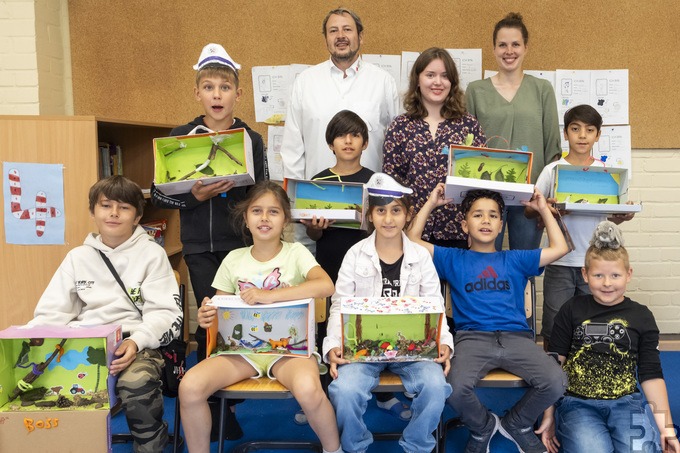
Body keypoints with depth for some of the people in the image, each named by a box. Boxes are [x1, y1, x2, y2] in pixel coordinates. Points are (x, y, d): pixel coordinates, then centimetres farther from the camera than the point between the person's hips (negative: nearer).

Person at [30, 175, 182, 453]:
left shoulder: (152, 253, 5)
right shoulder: (78, 256, 16)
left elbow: (165, 313, -3)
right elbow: (52, 312, 12)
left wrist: (137, 341, -22)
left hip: (137, 343, -3)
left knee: (137, 383, -35)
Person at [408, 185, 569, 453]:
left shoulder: (515, 260, 23)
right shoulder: (453, 260, 19)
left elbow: (559, 248, 19)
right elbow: (413, 241, 12)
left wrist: (543, 209, 21)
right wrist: (431, 203, 14)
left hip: (516, 337, 2)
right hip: (472, 337, -2)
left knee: (555, 382, -25)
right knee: (455, 388, -32)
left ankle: (518, 424, 9)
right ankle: (483, 427, 6)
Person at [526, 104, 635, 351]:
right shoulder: (553, 170, -1)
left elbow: (611, 217, 9)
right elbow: (528, 211, -2)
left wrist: (622, 216, -12)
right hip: (560, 262, -2)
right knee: (553, 328, 5)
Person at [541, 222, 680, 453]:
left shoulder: (641, 317, 7)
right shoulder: (571, 310, 3)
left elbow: (651, 374, 9)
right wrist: (548, 418, 1)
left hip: (627, 403, 2)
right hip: (578, 403, -2)